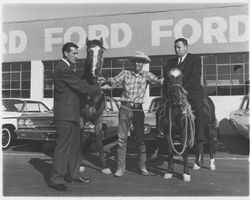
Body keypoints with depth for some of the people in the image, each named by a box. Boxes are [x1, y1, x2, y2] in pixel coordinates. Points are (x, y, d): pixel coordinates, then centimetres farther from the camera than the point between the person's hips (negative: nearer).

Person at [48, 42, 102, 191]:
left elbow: (79, 84, 16)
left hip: (71, 114, 11)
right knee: (63, 145, -5)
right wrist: (98, 90, -4)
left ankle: (73, 174, 27)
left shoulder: (66, 68, 17)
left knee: (75, 145, 16)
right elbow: (81, 87, -18)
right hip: (65, 114, -11)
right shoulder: (63, 69, -16)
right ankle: (56, 179, 5)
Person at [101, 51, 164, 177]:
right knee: (121, 138, 1)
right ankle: (120, 168, 8)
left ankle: (143, 168, 13)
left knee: (140, 138, 5)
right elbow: (114, 82, -1)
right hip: (125, 108, 0)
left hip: (138, 109, 0)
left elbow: (158, 81, -8)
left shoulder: (146, 75, 7)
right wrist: (108, 80, -22)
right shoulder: (125, 73, 9)